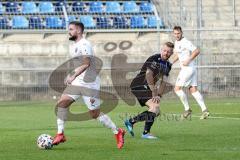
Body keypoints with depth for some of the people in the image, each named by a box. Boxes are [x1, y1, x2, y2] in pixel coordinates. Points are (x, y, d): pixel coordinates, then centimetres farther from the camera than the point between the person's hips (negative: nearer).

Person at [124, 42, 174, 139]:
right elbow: (148, 75, -23)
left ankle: (131, 121, 20)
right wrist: (154, 93, -21)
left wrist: (159, 95, -7)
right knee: (155, 106, -24)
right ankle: (146, 133, -22)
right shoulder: (154, 59, -16)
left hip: (146, 88, 10)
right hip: (139, 86, -10)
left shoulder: (168, 65, 11)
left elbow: (164, 81, 8)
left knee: (156, 112, 11)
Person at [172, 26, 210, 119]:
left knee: (177, 88, -8)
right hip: (185, 69, 10)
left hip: (188, 68, -10)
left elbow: (197, 51, -21)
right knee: (193, 90, 5)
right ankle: (204, 110, 1)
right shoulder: (176, 42, 15)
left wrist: (188, 60, -21)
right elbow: (177, 54, 30)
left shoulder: (185, 42, -15)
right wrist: (171, 63, 16)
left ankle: (187, 109, -1)